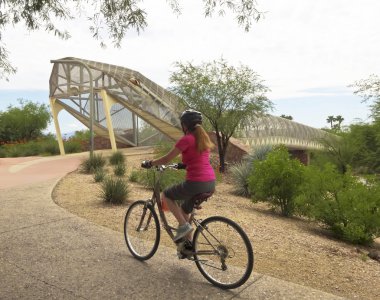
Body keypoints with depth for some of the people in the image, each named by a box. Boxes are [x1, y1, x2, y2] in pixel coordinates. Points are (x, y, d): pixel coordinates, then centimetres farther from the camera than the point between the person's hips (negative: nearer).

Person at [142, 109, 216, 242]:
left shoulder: (186, 139, -8)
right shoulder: (203, 137, 15)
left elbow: (166, 159, -5)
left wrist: (149, 163, 10)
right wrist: (182, 164, 37)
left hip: (196, 183, -8)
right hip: (210, 183, 8)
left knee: (166, 195, 15)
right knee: (184, 210, 25)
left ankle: (183, 225, 5)